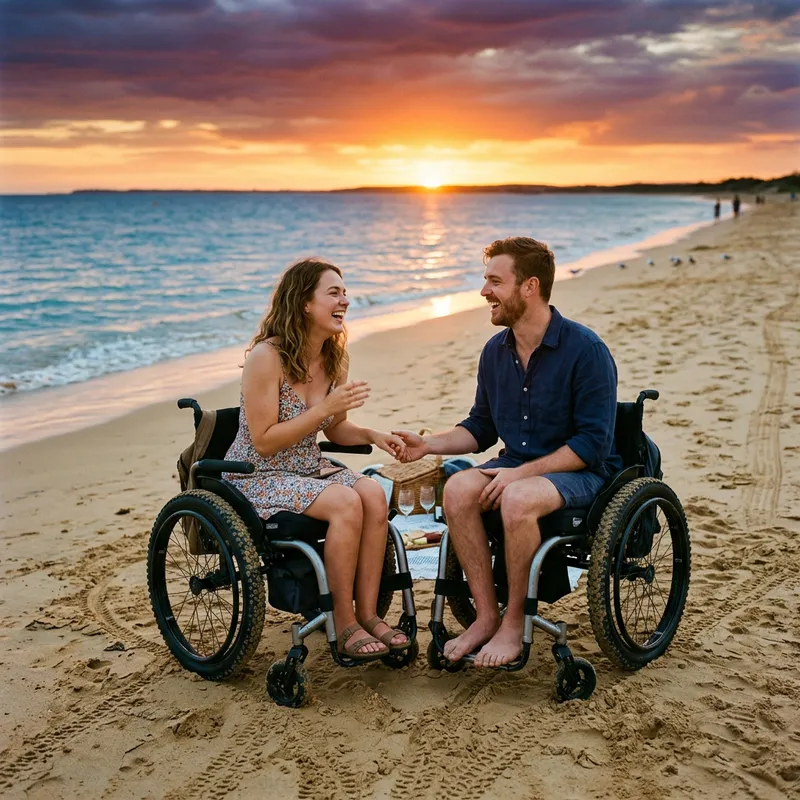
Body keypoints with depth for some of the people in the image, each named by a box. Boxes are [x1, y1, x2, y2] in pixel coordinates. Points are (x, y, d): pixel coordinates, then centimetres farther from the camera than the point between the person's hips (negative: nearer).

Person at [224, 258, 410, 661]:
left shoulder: (334, 359, 4)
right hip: (257, 477, -7)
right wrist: (324, 407, -25)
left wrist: (373, 435, -6)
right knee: (346, 502, -29)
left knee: (373, 494, -22)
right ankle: (344, 625, -15)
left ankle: (368, 612, -13)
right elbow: (264, 442, -20)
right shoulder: (266, 357, -19)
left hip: (309, 469, 7)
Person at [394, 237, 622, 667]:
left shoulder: (586, 350, -15)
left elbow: (593, 442, -18)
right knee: (457, 489, -23)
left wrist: (520, 472, -23)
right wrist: (428, 444, -2)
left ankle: (514, 624, -16)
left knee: (518, 499, -36)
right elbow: (480, 429, 15)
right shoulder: (495, 351, 5)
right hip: (518, 467, 6)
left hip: (582, 472, -6)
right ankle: (486, 615, -14)